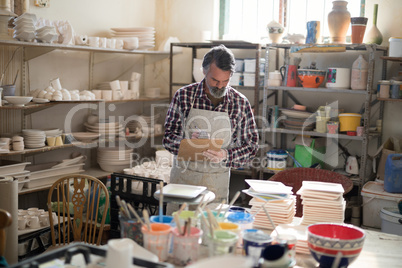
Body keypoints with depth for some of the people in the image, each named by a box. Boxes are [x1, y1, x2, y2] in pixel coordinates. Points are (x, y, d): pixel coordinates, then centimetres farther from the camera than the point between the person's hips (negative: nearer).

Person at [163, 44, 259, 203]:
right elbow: (168, 138, -1)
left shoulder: (241, 103, -3)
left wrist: (226, 155, -17)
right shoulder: (183, 96, -4)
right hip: (182, 179, 0)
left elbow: (251, 146, 1)